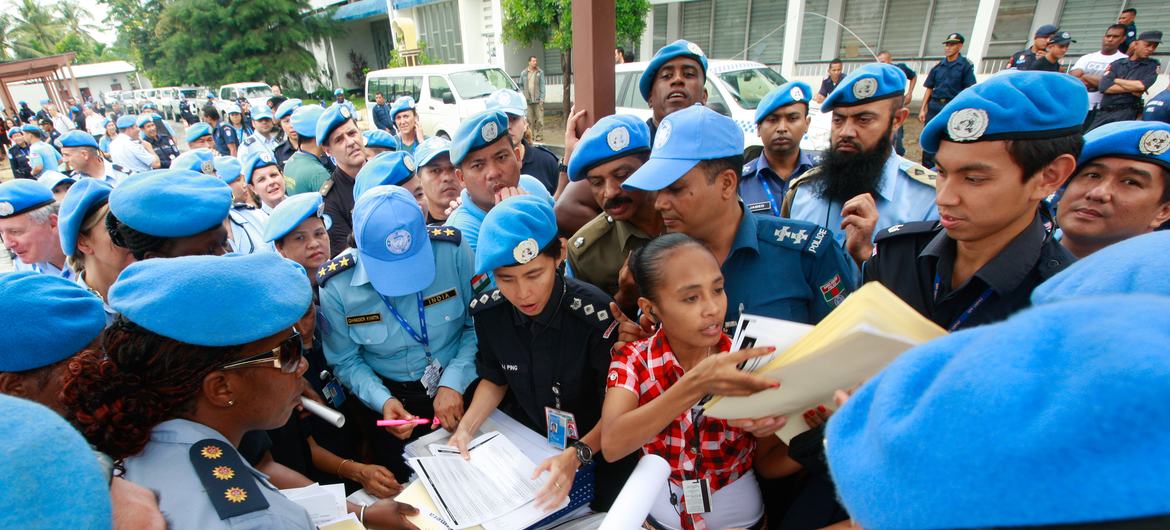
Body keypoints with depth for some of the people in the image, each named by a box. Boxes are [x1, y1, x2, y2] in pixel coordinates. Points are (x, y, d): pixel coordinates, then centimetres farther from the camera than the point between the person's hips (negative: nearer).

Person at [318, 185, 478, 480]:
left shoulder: (452, 251, -21)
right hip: (395, 401, 1)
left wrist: (454, 382, -21)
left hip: (462, 388, 0)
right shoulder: (336, 286, -17)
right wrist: (382, 400, -20)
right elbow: (345, 361, -5)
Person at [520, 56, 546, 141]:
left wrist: (542, 98, -8)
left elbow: (542, 86, 0)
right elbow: (521, 85, 14)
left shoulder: (540, 72, 4)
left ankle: (539, 135, 3)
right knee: (530, 119, 4)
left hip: (538, 100, -2)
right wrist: (522, 97, 3)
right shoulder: (523, 73, 9)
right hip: (528, 100, 2)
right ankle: (531, 135, 11)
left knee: (539, 118, -4)